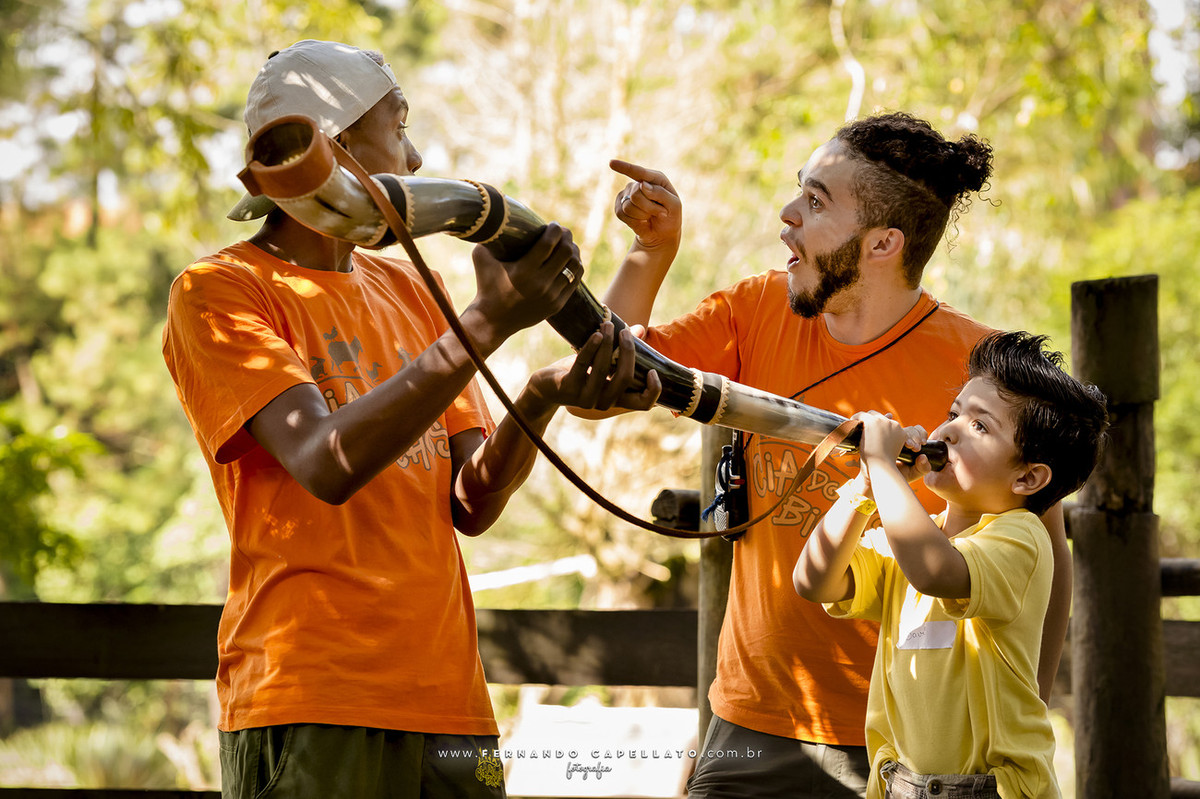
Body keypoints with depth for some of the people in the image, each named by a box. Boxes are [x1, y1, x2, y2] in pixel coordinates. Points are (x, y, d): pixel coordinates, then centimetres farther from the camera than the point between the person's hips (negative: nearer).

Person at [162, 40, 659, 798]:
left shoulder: (406, 288, 17)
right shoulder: (218, 293, -3)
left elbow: (471, 503, 10)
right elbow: (327, 464, -18)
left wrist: (543, 397, -9)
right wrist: (487, 324, -21)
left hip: (445, 698, 6)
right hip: (312, 706, -6)